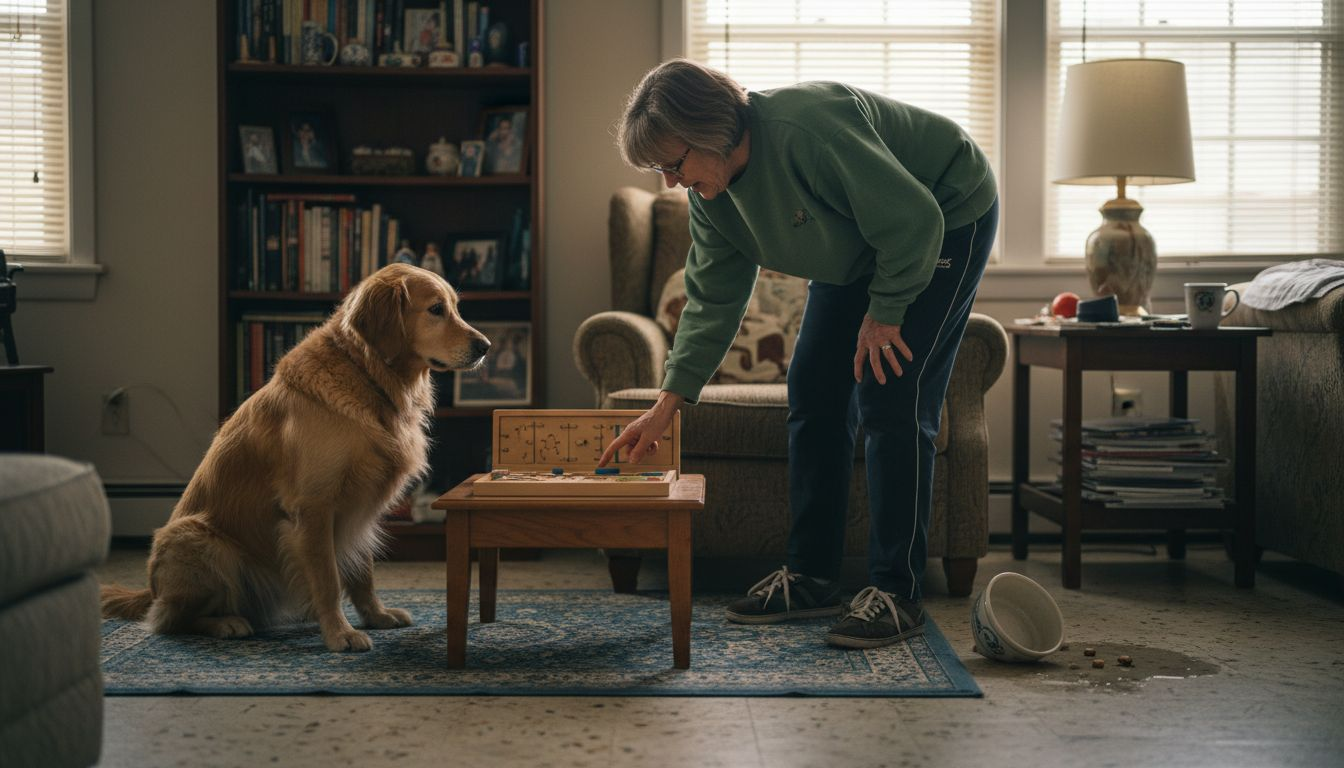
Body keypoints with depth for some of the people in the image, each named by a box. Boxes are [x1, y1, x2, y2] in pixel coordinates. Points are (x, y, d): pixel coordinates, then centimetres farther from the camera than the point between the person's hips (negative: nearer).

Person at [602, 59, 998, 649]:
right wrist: (667, 405, -9)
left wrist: (884, 312, -20)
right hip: (860, 251, 8)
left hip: (948, 219, -8)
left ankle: (896, 592, -9)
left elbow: (913, 218, -32)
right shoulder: (710, 195, -10)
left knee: (891, 403, -16)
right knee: (814, 396, 2)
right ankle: (810, 578, 10)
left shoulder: (806, 132, -37)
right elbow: (712, 300, -4)